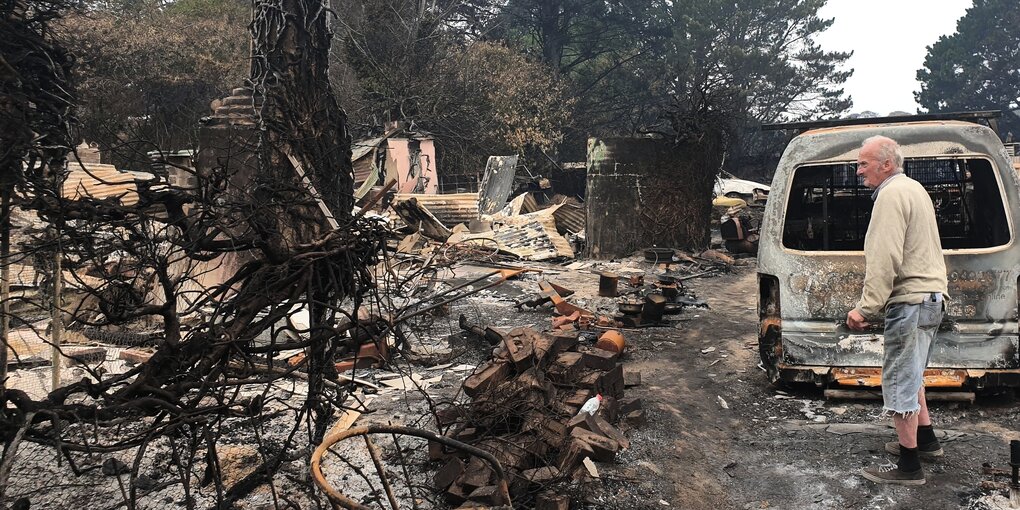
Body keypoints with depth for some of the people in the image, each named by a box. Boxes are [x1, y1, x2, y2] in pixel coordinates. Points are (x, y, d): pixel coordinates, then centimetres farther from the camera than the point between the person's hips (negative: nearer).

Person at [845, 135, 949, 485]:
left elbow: (885, 260, -23)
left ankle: (908, 467, 1)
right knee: (910, 376, 24)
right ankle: (925, 440, 36)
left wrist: (866, 308, -21)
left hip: (910, 301, -11)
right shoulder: (913, 188, 18)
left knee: (900, 383, -5)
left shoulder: (892, 194, -15)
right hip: (930, 297, 11)